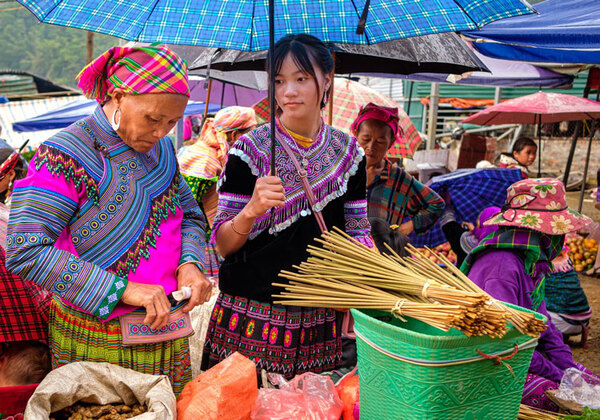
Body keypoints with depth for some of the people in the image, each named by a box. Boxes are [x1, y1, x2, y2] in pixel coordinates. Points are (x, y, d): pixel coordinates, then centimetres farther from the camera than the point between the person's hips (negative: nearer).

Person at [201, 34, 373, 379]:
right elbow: (223, 245, -6)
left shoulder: (348, 151, 4)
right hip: (252, 318, -2)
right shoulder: (250, 149, -5)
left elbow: (358, 231, 10)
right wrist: (251, 211, -25)